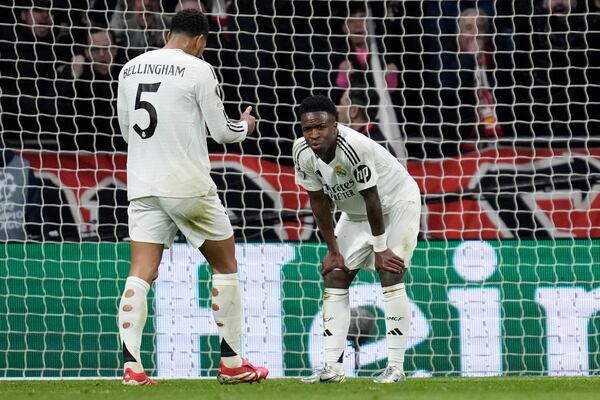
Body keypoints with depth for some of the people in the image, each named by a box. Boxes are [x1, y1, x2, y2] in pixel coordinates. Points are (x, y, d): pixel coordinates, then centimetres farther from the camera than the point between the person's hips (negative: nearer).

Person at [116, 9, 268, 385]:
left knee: (141, 273, 0)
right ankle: (231, 364, 14)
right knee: (225, 265, 11)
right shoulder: (198, 70, -8)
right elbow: (222, 131, -4)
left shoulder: (130, 69, 9)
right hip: (188, 185, -5)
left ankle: (131, 365, -15)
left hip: (142, 185, 5)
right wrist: (245, 126, 18)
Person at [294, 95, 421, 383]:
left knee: (390, 274, -18)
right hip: (355, 213, 7)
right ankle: (332, 368, -1)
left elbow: (372, 199, -28)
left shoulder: (355, 147, -37)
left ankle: (396, 367, -15)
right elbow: (319, 202, -7)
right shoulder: (303, 152, -18)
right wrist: (333, 250, -5)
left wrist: (380, 248, -21)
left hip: (397, 202, -7)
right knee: (334, 277, 0)